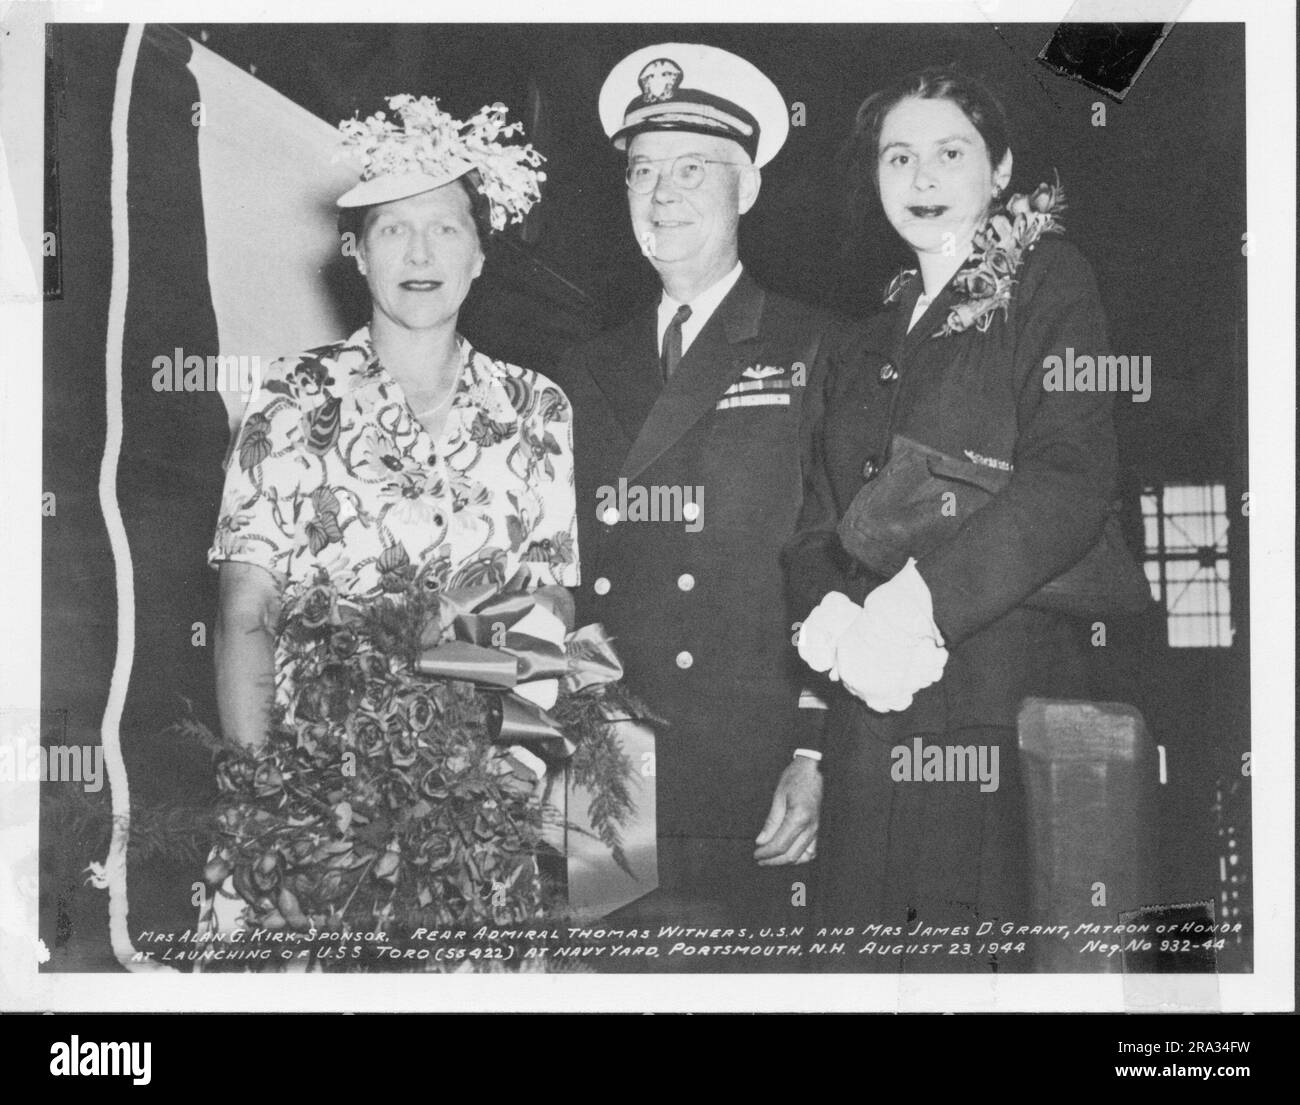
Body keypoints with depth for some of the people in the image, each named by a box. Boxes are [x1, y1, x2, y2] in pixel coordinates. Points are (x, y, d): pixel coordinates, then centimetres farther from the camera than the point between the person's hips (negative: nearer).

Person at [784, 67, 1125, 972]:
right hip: (872, 703, 5)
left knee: (985, 957, -6)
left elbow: (1072, 483, -11)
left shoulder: (1051, 282, 2)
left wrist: (917, 601, -21)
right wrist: (830, 610, -9)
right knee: (888, 956, 4)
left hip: (1002, 700, -5)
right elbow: (822, 507, 13)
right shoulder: (880, 319, 20)